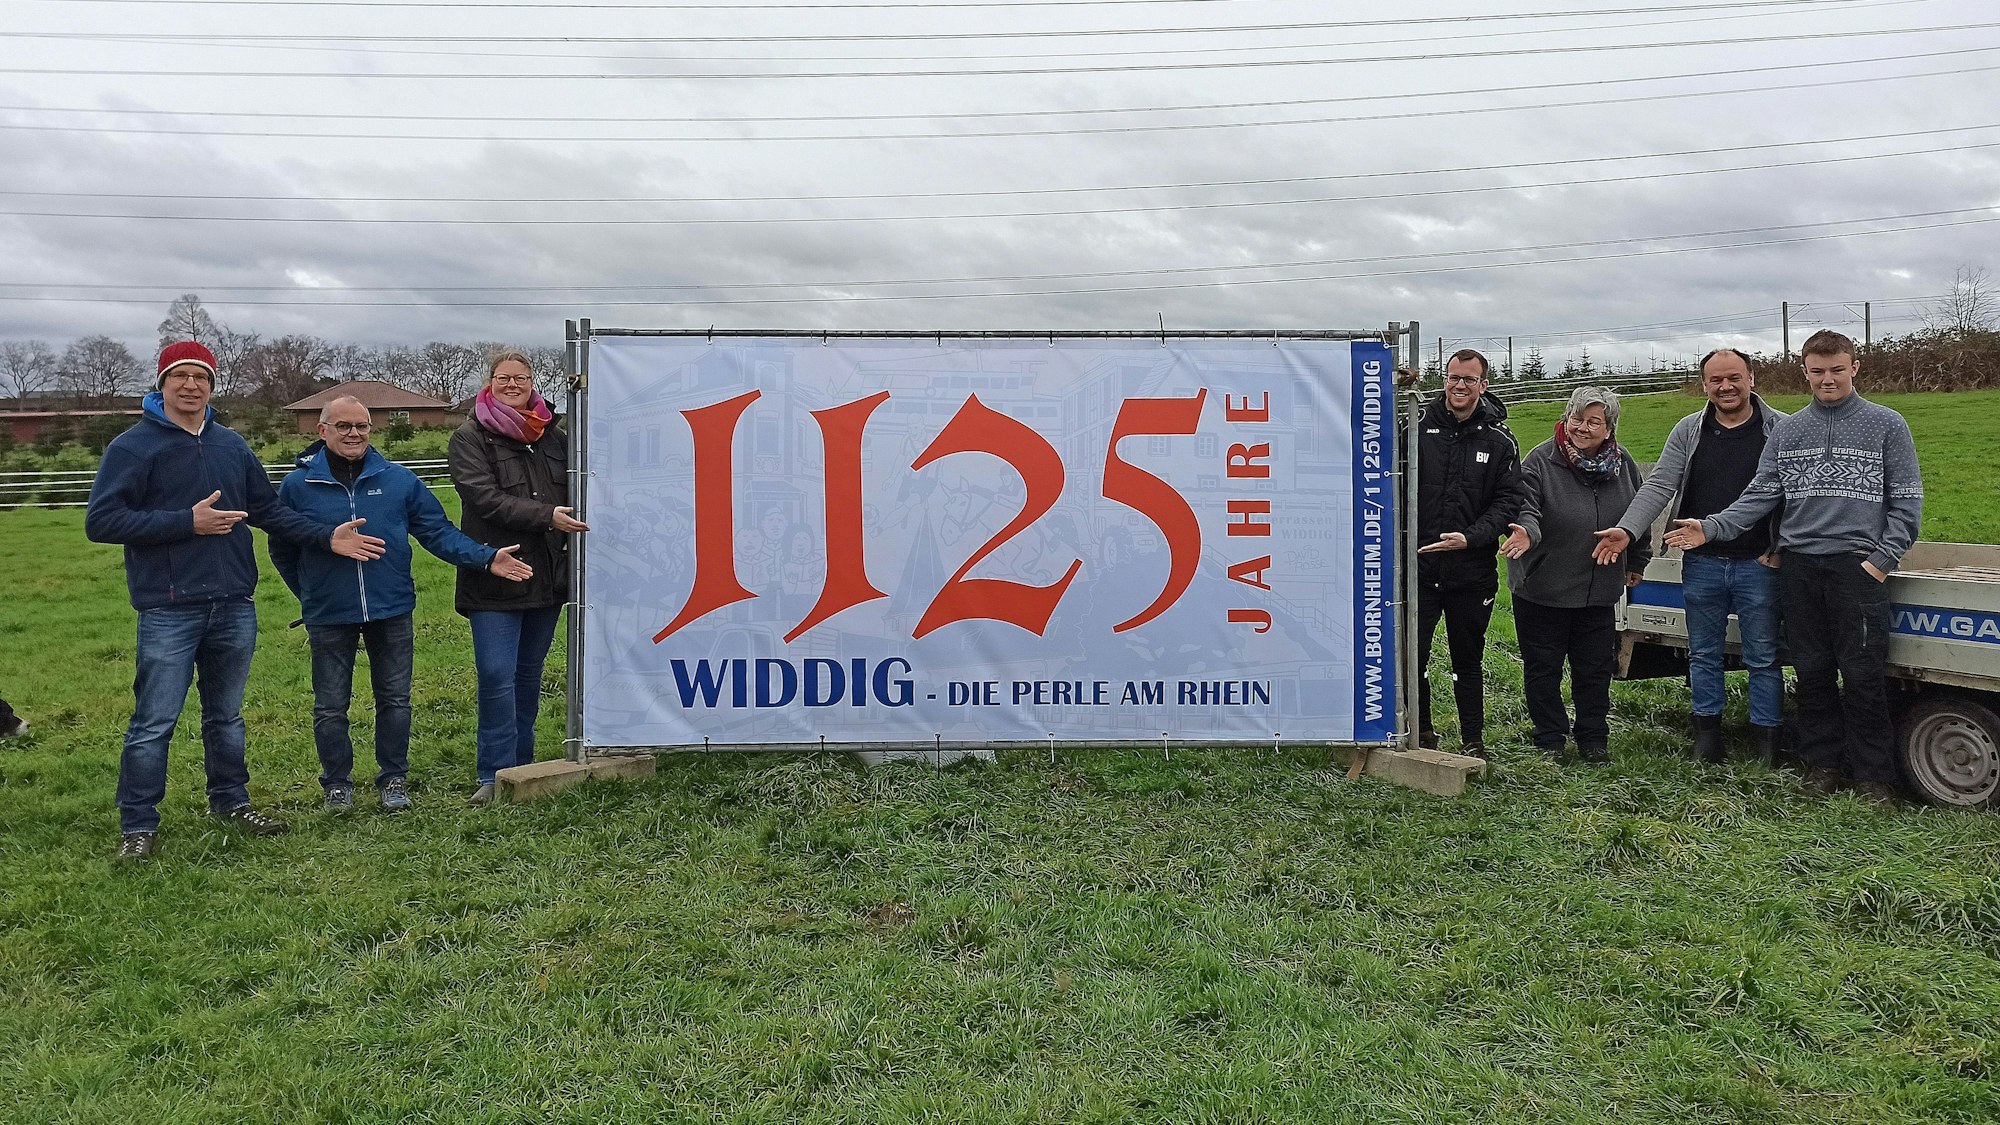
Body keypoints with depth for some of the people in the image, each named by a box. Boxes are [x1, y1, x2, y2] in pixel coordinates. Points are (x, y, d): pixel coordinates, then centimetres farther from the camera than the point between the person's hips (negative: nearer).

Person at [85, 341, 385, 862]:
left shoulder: (233, 446, 12)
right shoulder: (133, 447, -6)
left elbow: (270, 510, 15)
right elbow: (100, 521, -12)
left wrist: (328, 537, 4)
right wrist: (188, 522, -17)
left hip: (234, 607, 5)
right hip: (168, 612, -5)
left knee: (226, 715, 17)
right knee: (154, 722, -1)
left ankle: (231, 800, 31)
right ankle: (137, 824, 11)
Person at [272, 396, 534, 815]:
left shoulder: (398, 479, 2)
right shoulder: (298, 485, -1)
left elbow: (438, 531, 2)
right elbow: (283, 551, 9)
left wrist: (485, 558, -8)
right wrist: (312, 593, 9)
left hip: (392, 612, 1)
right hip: (329, 618, -1)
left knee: (395, 700, 9)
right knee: (330, 706, 8)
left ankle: (393, 779, 24)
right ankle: (337, 783, 25)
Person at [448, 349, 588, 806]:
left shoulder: (553, 437, 13)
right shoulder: (470, 438, -2)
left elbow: (574, 494, 19)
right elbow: (485, 499, -14)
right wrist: (547, 516, -22)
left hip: (546, 577, 5)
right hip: (495, 578, -5)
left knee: (530, 674, 13)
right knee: (497, 677, -8)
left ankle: (521, 765, 23)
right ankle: (495, 775, -1)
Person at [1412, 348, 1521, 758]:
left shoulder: (1499, 440, 1)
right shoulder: (1419, 427, 0)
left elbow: (1508, 501, -2)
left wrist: (1470, 537, -17)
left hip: (1472, 572, 0)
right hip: (1418, 566, 0)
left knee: (1468, 660, 12)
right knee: (1409, 655, 1)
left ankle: (1473, 740, 24)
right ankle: (1421, 733, 19)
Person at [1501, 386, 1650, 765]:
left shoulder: (1623, 464, 3)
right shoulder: (1539, 461, -12)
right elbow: (1526, 509, -19)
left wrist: (1637, 562, 21)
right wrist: (1526, 531, -41)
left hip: (1598, 591, 4)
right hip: (1541, 589, -3)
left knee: (1595, 669, 12)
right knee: (1543, 669, 6)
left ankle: (1594, 739, 26)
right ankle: (1549, 741, 20)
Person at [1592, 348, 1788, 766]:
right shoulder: (1689, 431, 5)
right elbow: (1659, 486, -2)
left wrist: (1782, 549, -8)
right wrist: (1626, 530, -16)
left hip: (1758, 564, -3)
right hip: (1701, 563, 3)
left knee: (1763, 657, 5)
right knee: (1703, 654, 12)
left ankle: (1768, 740, 15)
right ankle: (1707, 733, 24)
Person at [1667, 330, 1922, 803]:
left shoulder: (1887, 425, 3)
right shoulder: (1787, 431, 11)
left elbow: (1906, 502, 2)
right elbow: (1761, 495, 5)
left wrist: (1883, 559, -8)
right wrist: (1711, 528, -8)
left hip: (1857, 565, -3)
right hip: (1799, 565, 3)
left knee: (1863, 675, -4)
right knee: (1812, 671, 8)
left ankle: (1873, 773, 7)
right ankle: (1823, 760, 20)